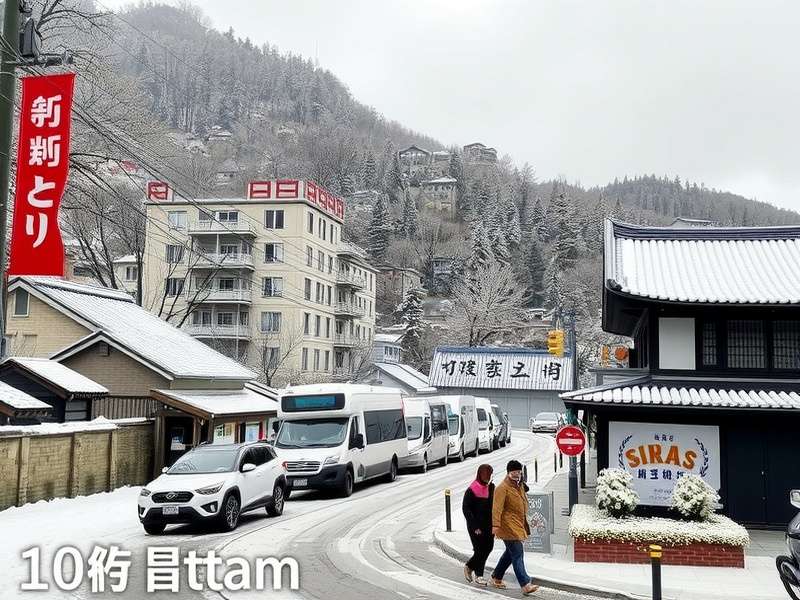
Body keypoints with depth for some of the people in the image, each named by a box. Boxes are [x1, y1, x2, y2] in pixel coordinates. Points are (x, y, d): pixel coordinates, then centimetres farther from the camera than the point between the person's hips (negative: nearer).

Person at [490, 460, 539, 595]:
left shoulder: (520, 486, 16)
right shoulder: (503, 488, -13)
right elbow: (497, 508, -21)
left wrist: (525, 526, 28)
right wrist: (496, 525, -30)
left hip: (519, 526, 10)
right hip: (509, 527, -10)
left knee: (510, 553, 18)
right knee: (517, 554, -12)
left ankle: (496, 577, 33)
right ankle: (525, 585, -14)